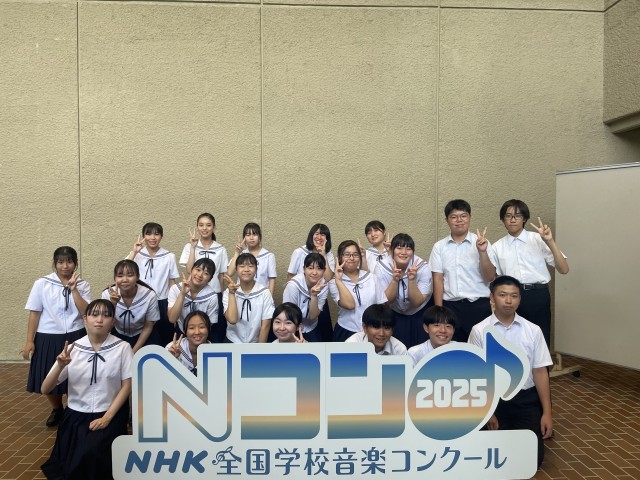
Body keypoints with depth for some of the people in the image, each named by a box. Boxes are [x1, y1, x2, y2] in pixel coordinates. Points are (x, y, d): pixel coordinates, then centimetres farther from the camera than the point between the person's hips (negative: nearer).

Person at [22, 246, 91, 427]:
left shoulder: (82, 285, -1)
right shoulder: (42, 284, -3)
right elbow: (34, 313, 0)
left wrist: (73, 289, -18)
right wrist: (29, 341, -2)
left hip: (75, 338, 0)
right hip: (48, 338, 0)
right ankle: (57, 409, 39)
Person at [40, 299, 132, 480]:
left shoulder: (122, 348, -6)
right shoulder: (72, 349, -2)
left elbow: (127, 386, -4)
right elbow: (45, 389, -3)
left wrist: (107, 417, -13)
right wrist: (61, 366, -22)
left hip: (110, 413, -2)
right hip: (76, 414, 2)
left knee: (91, 453, -25)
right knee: (70, 462, -11)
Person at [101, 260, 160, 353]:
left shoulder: (150, 295, -21)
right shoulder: (107, 294, -16)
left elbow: (148, 327, -8)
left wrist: (134, 351, -11)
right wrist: (112, 304, -30)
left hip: (143, 336, -1)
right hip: (118, 336, 1)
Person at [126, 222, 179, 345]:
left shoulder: (169, 256, -2)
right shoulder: (136, 254, -1)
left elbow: (172, 281, 3)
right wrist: (134, 252, -20)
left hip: (162, 303, 0)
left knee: (164, 338, 10)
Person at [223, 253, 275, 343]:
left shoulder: (264, 293, -7)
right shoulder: (228, 292, -4)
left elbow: (266, 325, -5)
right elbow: (232, 320, -17)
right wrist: (232, 293, -18)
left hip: (255, 342, -1)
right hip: (232, 342, 1)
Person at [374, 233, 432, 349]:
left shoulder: (423, 268, -21)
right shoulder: (382, 268, -19)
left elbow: (417, 303, -22)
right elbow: (386, 301, -19)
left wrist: (412, 280, -37)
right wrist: (395, 280, -35)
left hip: (420, 315, 0)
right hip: (394, 316, 0)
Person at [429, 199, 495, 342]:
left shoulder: (481, 243, 0)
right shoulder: (439, 246, 4)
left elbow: (490, 278, -4)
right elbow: (438, 279, 3)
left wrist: (483, 252, -17)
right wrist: (439, 310, -1)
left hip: (479, 306, -1)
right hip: (450, 306, 1)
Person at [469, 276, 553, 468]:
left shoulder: (533, 330, -4)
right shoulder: (479, 331, -10)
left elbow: (540, 372, -2)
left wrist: (547, 413, -5)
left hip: (526, 399, 1)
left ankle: (517, 430, 26)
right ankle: (507, 429, 27)